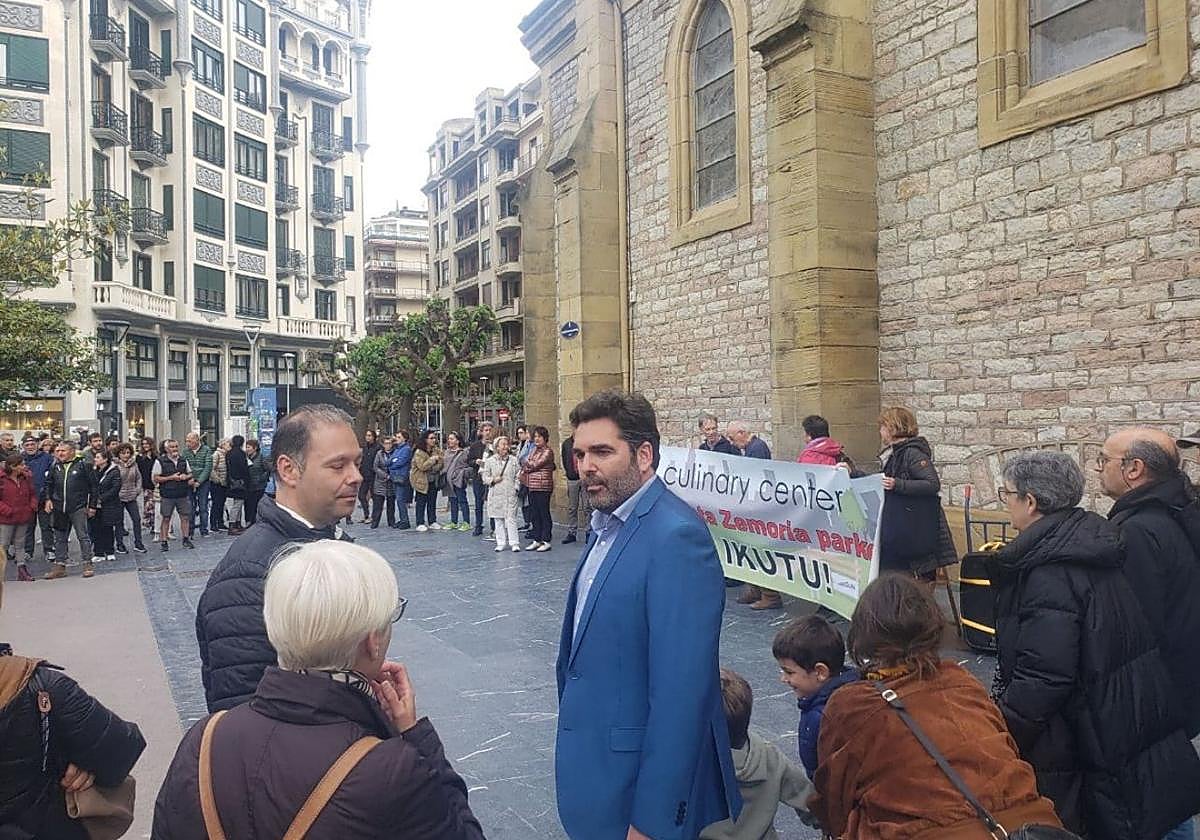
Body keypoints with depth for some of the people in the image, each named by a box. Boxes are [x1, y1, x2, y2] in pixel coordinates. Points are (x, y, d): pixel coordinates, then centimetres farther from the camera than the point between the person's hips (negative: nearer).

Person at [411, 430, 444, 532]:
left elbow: (440, 465, -1)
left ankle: (432, 522, 18)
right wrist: (433, 459, -20)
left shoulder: (437, 450, 4)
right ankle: (420, 523, 4)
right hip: (421, 480, -6)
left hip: (433, 481, 6)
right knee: (421, 502, 0)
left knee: (432, 502, 10)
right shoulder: (419, 452, -14)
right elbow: (422, 466, -23)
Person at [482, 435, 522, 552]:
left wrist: (516, 487, -1)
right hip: (496, 494, 1)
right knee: (498, 519, 5)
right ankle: (501, 543, 14)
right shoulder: (490, 461, 5)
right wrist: (493, 480, -11)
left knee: (511, 518, -5)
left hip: (510, 494, -1)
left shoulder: (513, 460, 6)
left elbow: (518, 475, 10)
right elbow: (484, 476, 6)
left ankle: (514, 543, -1)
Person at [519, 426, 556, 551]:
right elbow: (526, 463, 16)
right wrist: (524, 472, -3)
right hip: (532, 486, 8)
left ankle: (547, 541, 3)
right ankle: (537, 540, 19)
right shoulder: (534, 450, 17)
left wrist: (526, 463, 3)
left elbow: (535, 464, -14)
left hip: (543, 486, -8)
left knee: (544, 513, -3)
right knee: (534, 514, 11)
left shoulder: (548, 451, -8)